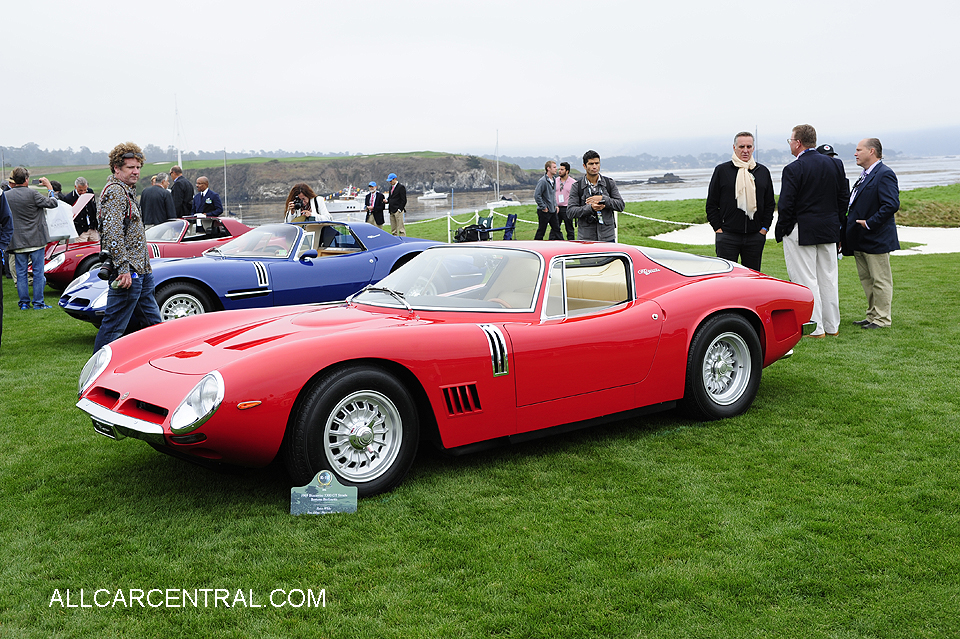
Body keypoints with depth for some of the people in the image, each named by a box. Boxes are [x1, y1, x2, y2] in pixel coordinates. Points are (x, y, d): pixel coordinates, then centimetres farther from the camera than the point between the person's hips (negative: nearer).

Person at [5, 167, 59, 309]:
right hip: (36, 240, -4)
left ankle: (24, 303, 11)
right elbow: (52, 203, -9)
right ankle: (38, 303, 4)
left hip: (17, 241, 4)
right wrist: (49, 188, 5)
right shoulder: (32, 194, -13)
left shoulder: (7, 195, 1)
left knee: (21, 273, 9)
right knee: (38, 272, 2)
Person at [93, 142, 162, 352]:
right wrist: (124, 269, -24)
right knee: (113, 326, -6)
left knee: (153, 323, 14)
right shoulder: (115, 191, -12)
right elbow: (113, 233, -21)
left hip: (141, 272, 11)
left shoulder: (127, 191, 20)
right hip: (128, 273, -11)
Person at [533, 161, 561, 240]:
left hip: (553, 210, 8)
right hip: (544, 211, -8)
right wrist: (543, 207, -17)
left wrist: (555, 205, 14)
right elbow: (536, 195, -21)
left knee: (556, 229, 11)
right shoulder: (543, 181, -17)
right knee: (541, 231, 1)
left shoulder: (554, 179, 10)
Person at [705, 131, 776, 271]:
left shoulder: (763, 172, 11)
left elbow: (770, 204, 15)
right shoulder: (722, 170, 2)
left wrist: (764, 228, 4)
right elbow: (711, 204, 3)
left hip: (755, 237, 3)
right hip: (727, 236, -3)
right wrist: (718, 228, -5)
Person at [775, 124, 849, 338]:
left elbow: (786, 205, -16)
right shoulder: (834, 164, 6)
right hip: (829, 231, 7)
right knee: (829, 278, 13)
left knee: (806, 280, 0)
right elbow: (843, 197, 10)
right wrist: (837, 223, 18)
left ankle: (814, 327, 2)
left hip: (801, 232, -7)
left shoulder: (793, 169, -15)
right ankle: (832, 325, 21)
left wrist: (782, 230, -4)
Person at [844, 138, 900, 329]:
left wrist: (869, 223, -21)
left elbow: (892, 205, -23)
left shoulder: (884, 174, -14)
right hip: (860, 240, 10)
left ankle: (882, 319, 6)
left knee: (880, 280, -1)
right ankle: (872, 315, 24)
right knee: (866, 279, 15)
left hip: (876, 239, -10)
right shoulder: (866, 175, 16)